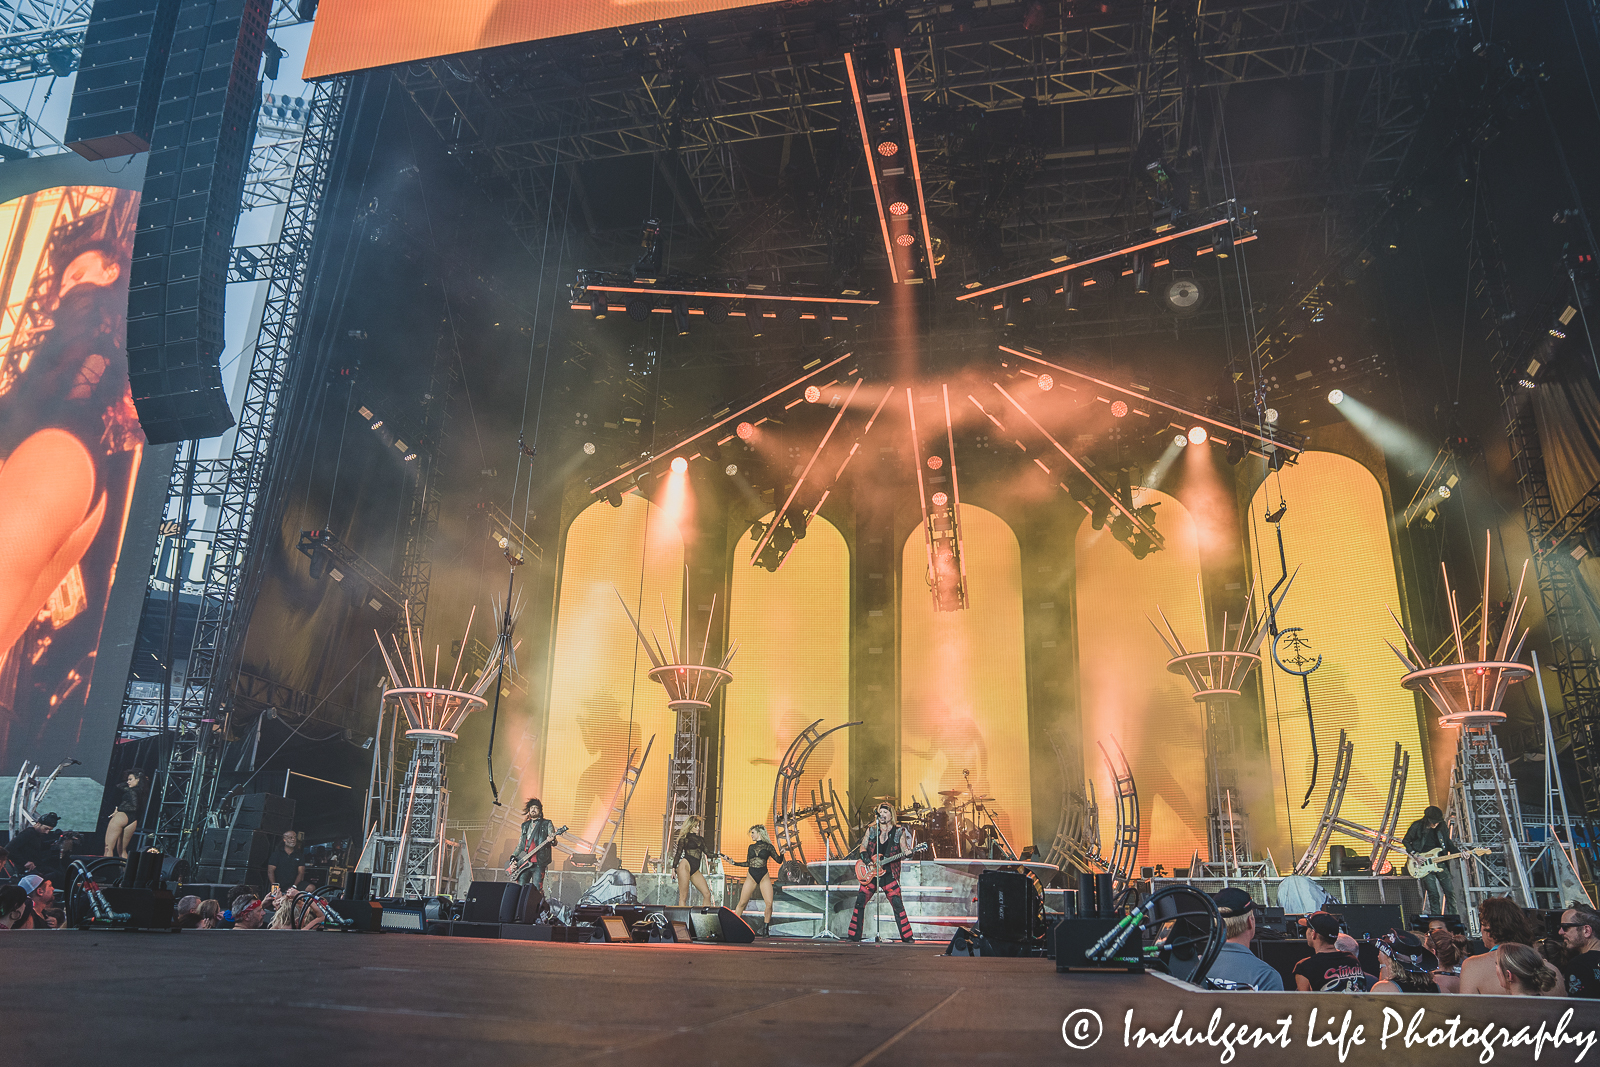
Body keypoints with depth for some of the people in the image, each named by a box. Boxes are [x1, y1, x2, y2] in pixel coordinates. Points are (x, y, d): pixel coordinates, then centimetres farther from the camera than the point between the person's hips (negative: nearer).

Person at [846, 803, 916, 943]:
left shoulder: (899, 831, 2)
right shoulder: (871, 830, 8)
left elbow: (904, 849, 1)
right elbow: (862, 846, 12)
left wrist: (908, 852, -21)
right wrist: (865, 856, -7)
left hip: (889, 873, -2)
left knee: (897, 904, -9)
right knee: (860, 902, -2)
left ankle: (906, 936, 3)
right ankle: (854, 935, 9)